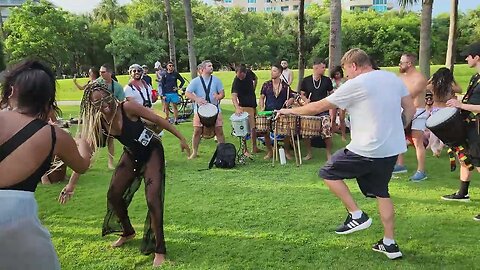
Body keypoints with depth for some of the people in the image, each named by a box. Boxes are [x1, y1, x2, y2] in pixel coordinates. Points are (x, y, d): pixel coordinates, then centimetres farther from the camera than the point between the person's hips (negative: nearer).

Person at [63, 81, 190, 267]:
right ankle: (128, 232, 37)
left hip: (152, 151, -6)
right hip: (131, 155, 6)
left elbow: (158, 119, -20)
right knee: (113, 194, 9)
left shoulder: (127, 108, -27)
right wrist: (71, 184, -6)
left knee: (153, 199, -15)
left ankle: (159, 250, -1)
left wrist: (181, 138, -16)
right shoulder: (97, 123, -12)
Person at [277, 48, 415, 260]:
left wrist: (290, 111, 6)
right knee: (381, 192, 21)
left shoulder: (355, 85, -11)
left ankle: (357, 216, 8)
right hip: (393, 149, 8)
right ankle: (389, 244, 22)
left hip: (367, 150, -8)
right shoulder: (394, 78, 8)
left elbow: (318, 107, -6)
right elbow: (410, 110, 13)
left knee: (328, 173, 10)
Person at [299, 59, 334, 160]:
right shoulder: (306, 80, 2)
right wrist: (305, 100, -11)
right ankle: (309, 153, 19)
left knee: (327, 131, -14)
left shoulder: (327, 80, 2)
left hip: (324, 111, -1)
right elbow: (302, 94, 11)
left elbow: (332, 94, 10)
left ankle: (329, 154, 6)